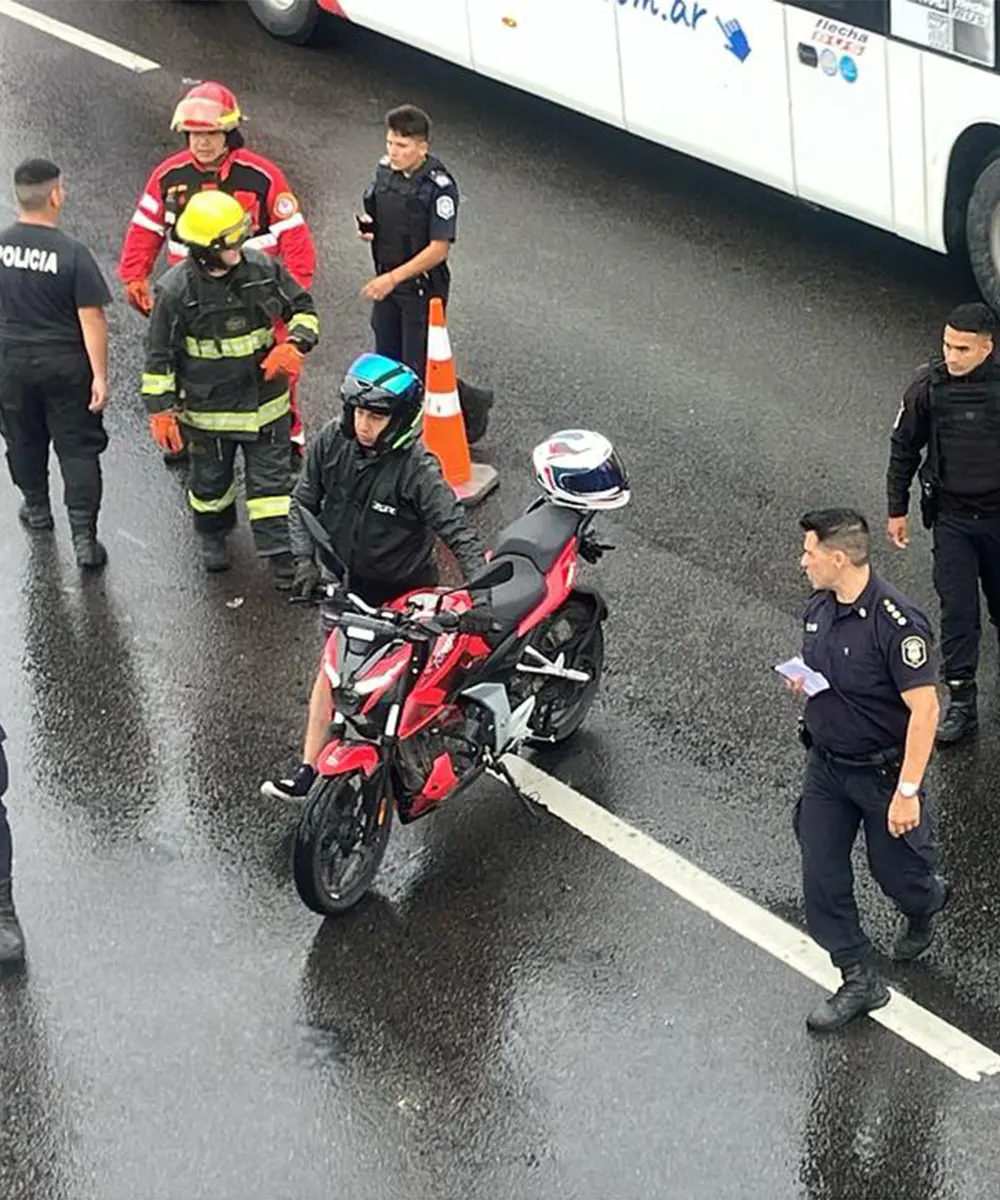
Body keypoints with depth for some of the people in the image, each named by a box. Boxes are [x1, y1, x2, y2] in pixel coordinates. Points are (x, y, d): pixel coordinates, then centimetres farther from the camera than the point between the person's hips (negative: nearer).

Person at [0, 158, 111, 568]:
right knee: (78, 449, 5)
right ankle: (84, 536, 2)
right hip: (65, 365, -3)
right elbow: (92, 319, -18)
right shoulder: (72, 254, -19)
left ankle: (36, 508, 43)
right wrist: (100, 376, -13)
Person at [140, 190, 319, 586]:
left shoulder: (263, 269, -10)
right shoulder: (176, 290, -19)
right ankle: (212, 534, 46)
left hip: (265, 400, 2)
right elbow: (159, 354, -9)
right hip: (208, 407, -1)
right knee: (211, 479, 19)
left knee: (271, 478, 5)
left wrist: (295, 345, -15)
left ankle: (281, 552, 13)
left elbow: (303, 308, 4)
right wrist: (161, 408, -10)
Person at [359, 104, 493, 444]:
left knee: (418, 369, -1)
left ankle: (472, 403, 21)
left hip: (422, 286, -7)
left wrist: (393, 278, -24)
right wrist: (367, 226, -5)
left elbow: (438, 249, -21)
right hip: (387, 283, 7)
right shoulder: (385, 171, 2)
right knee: (386, 364, 12)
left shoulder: (438, 186, -20)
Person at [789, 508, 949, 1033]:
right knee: (822, 881, 5)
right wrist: (802, 677, -7)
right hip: (825, 765, 7)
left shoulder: (896, 623, -27)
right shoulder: (819, 607, -2)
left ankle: (926, 900, 48)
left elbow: (924, 709, -25)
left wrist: (907, 792, -26)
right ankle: (859, 982, 19)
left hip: (882, 771, -7)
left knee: (896, 871, 12)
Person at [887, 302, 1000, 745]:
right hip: (951, 516, 1)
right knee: (957, 611, -2)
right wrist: (897, 509, 7)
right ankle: (961, 703, 6)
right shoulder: (929, 386, -9)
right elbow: (904, 447, 4)